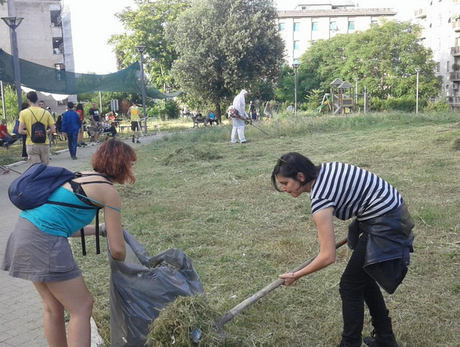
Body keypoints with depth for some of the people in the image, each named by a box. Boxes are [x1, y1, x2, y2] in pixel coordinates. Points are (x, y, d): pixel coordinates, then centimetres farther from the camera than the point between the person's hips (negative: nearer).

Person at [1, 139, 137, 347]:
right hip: (44, 241, -9)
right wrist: (123, 266, 19)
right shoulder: (110, 193, -5)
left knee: (53, 307, 22)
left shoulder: (83, 177, 19)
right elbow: (117, 249, -3)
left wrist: (101, 230, 32)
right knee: (81, 308, 6)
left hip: (25, 231, 9)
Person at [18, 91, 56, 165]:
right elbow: (53, 130, -3)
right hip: (45, 144, 2)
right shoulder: (46, 112, -1)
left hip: (31, 145, -2)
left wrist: (28, 132, 11)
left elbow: (20, 131, -10)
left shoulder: (23, 113, -5)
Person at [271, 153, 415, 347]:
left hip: (385, 225, -10)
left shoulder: (320, 198, -23)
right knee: (363, 279, 20)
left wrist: (296, 275, -9)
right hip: (391, 211, 10)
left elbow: (328, 257, -23)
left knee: (351, 285, 2)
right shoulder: (324, 170, 1)